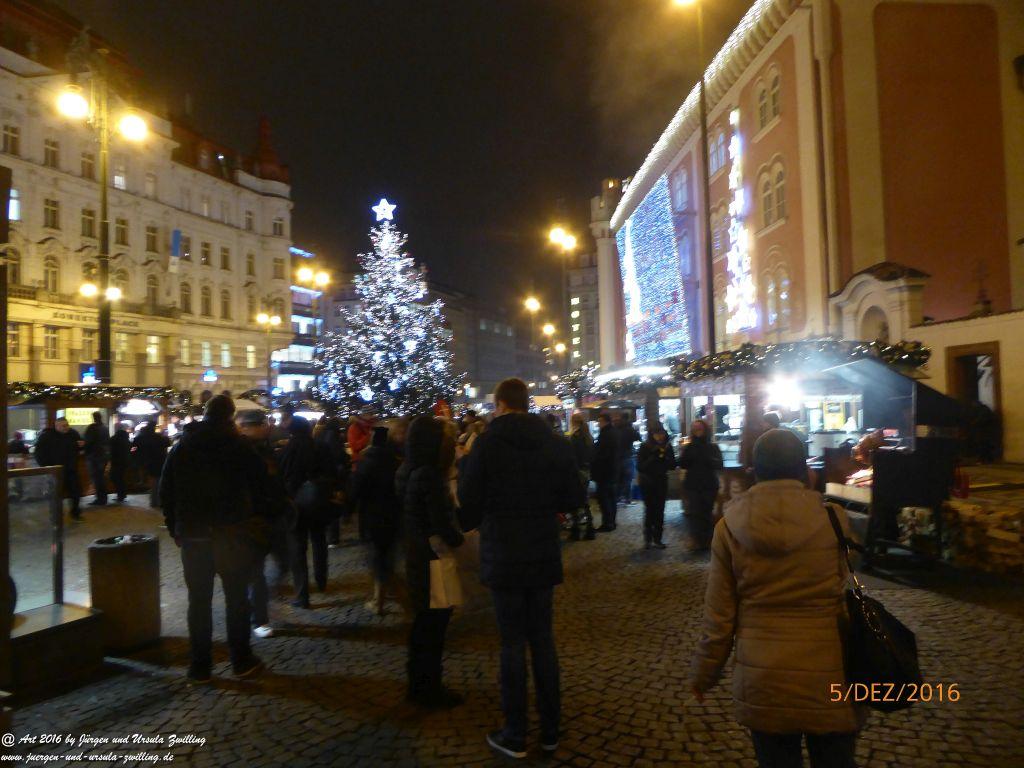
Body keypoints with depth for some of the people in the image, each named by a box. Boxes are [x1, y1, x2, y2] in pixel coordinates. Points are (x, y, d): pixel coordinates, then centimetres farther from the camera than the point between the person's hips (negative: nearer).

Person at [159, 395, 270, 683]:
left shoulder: (182, 447, 5)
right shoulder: (239, 446, -4)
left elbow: (166, 491, 7)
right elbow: (260, 487, -5)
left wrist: (175, 528, 11)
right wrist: (259, 523, 3)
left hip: (192, 536, 2)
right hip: (232, 535, -2)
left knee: (199, 600, 8)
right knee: (236, 597, 8)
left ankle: (200, 667, 13)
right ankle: (241, 661, 14)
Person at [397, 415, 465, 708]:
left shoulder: (410, 472, 5)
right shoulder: (429, 476, -24)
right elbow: (443, 525, -25)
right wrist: (462, 541, -7)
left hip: (417, 557, 9)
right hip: (433, 560, -9)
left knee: (425, 623, 21)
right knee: (434, 625, 6)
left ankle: (419, 684, 35)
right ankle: (429, 690, 20)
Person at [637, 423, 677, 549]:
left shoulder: (667, 447, -1)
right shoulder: (645, 447, -9)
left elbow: (673, 465, -1)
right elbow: (640, 467, -13)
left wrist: (665, 457, -19)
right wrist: (653, 457, -24)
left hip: (662, 483, 2)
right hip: (648, 483, -2)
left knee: (660, 511, 2)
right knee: (649, 510, -3)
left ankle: (657, 539, 9)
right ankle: (648, 539, 8)